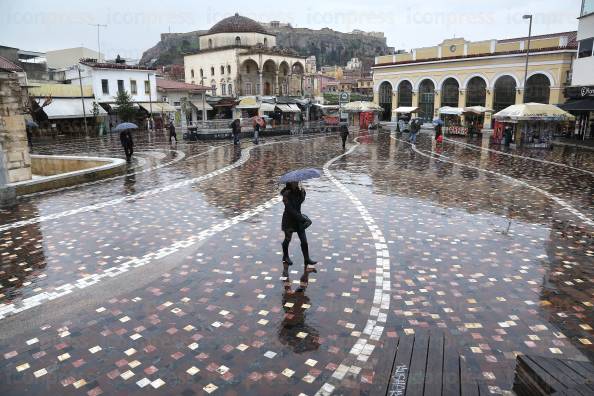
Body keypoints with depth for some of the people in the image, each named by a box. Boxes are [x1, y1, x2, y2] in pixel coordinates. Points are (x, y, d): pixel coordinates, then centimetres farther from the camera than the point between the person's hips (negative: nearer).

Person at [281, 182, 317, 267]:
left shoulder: (299, 191, 0)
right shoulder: (286, 194, -18)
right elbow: (290, 210, -23)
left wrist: (302, 193, -24)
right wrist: (302, 218, -26)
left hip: (298, 219, 5)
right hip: (289, 220, -5)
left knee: (304, 240, 1)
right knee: (287, 239, 12)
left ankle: (307, 259, 9)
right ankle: (285, 257, 33)